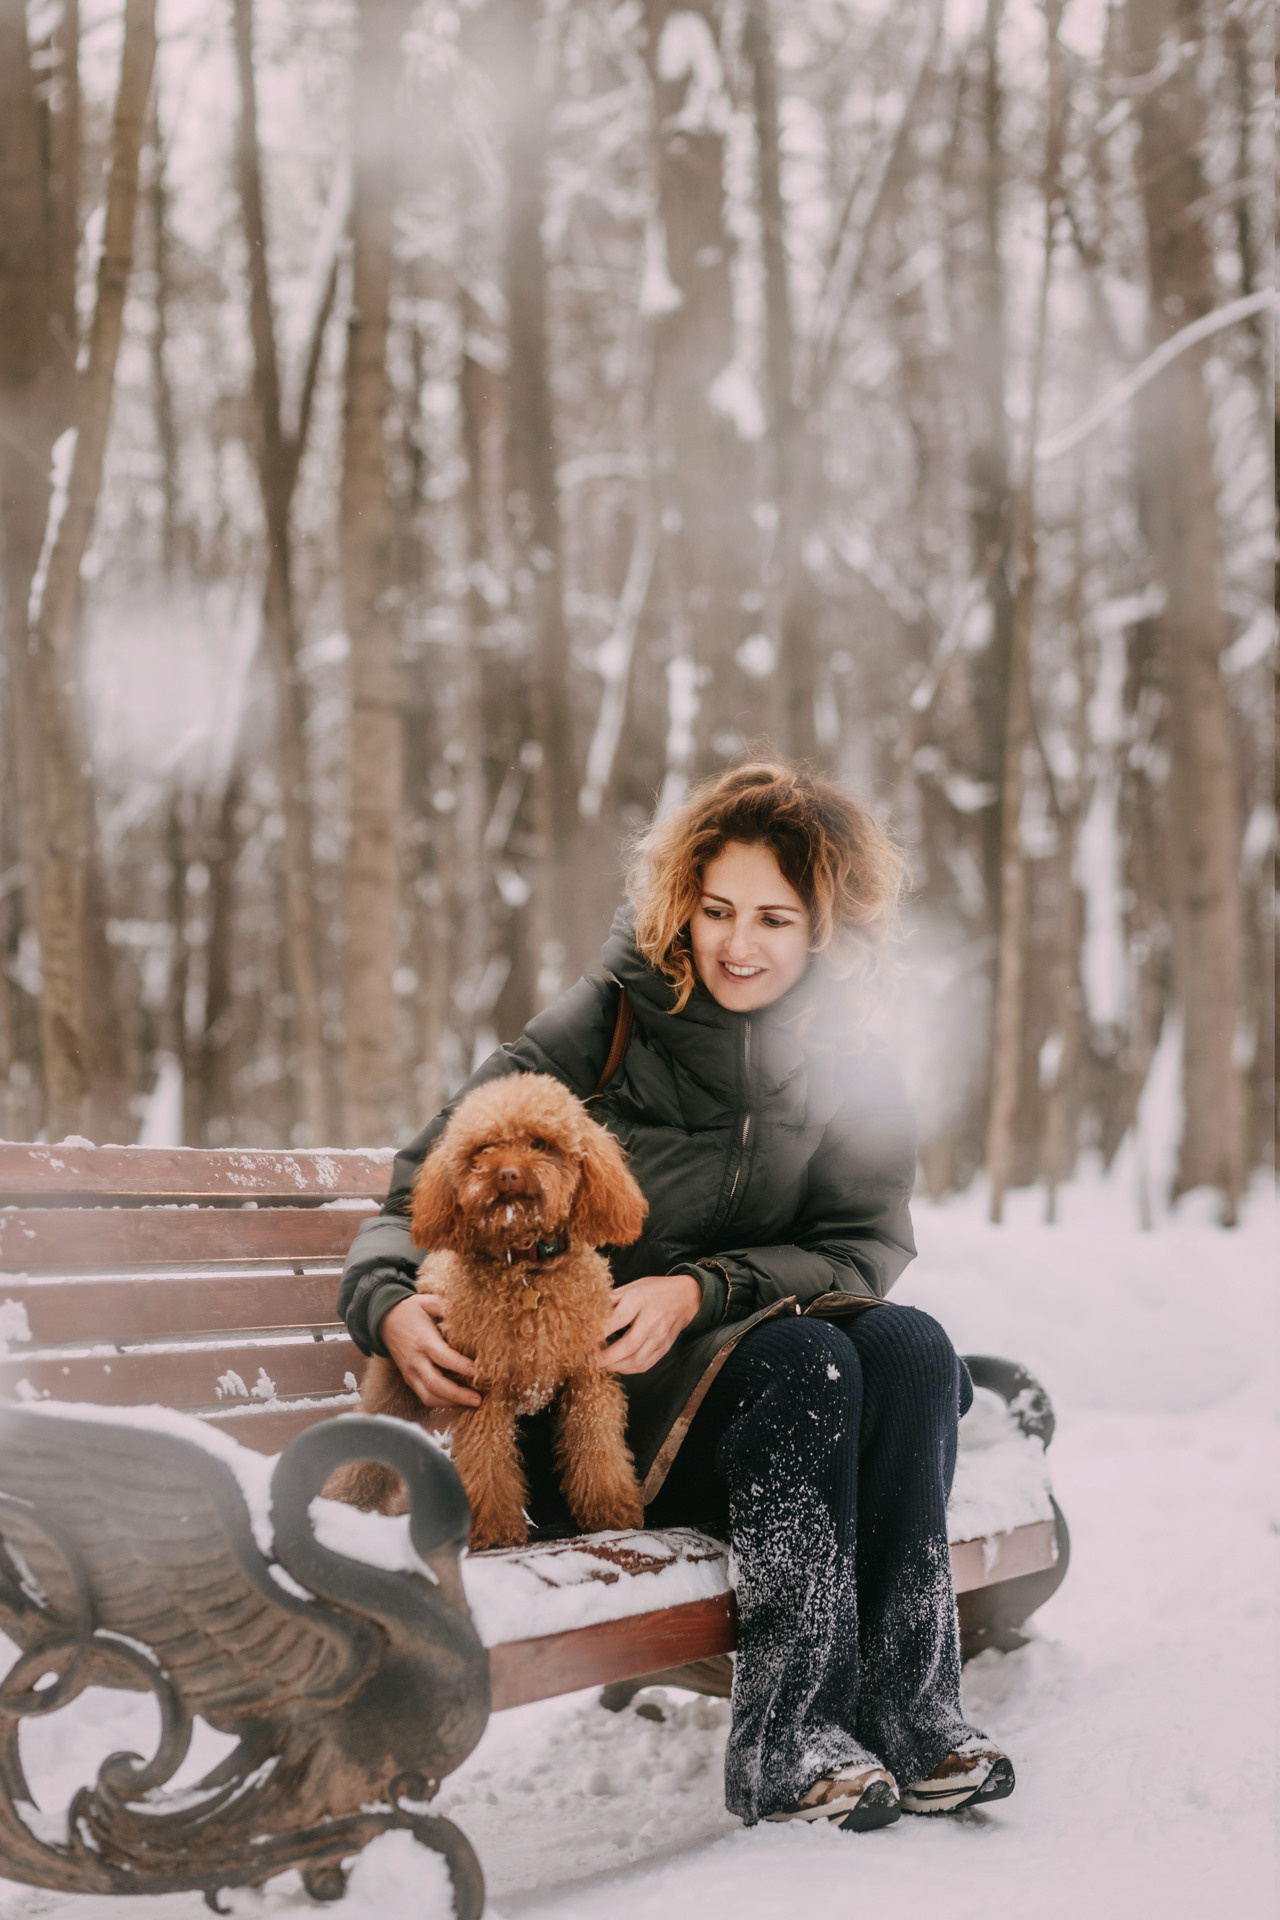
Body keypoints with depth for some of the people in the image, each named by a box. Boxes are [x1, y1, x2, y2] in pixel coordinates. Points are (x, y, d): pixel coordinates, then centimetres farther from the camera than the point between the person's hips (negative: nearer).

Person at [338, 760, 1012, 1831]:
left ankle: (905, 1711, -27)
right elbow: (427, 1183, -4)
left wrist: (702, 1291, -21)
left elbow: (869, 1246, -4)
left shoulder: (853, 1076, 6)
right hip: (581, 1397, -3)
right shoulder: (601, 1029, -5)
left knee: (910, 1348, -26)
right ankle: (789, 1745, -32)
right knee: (805, 1360, -31)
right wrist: (391, 1303, -25)